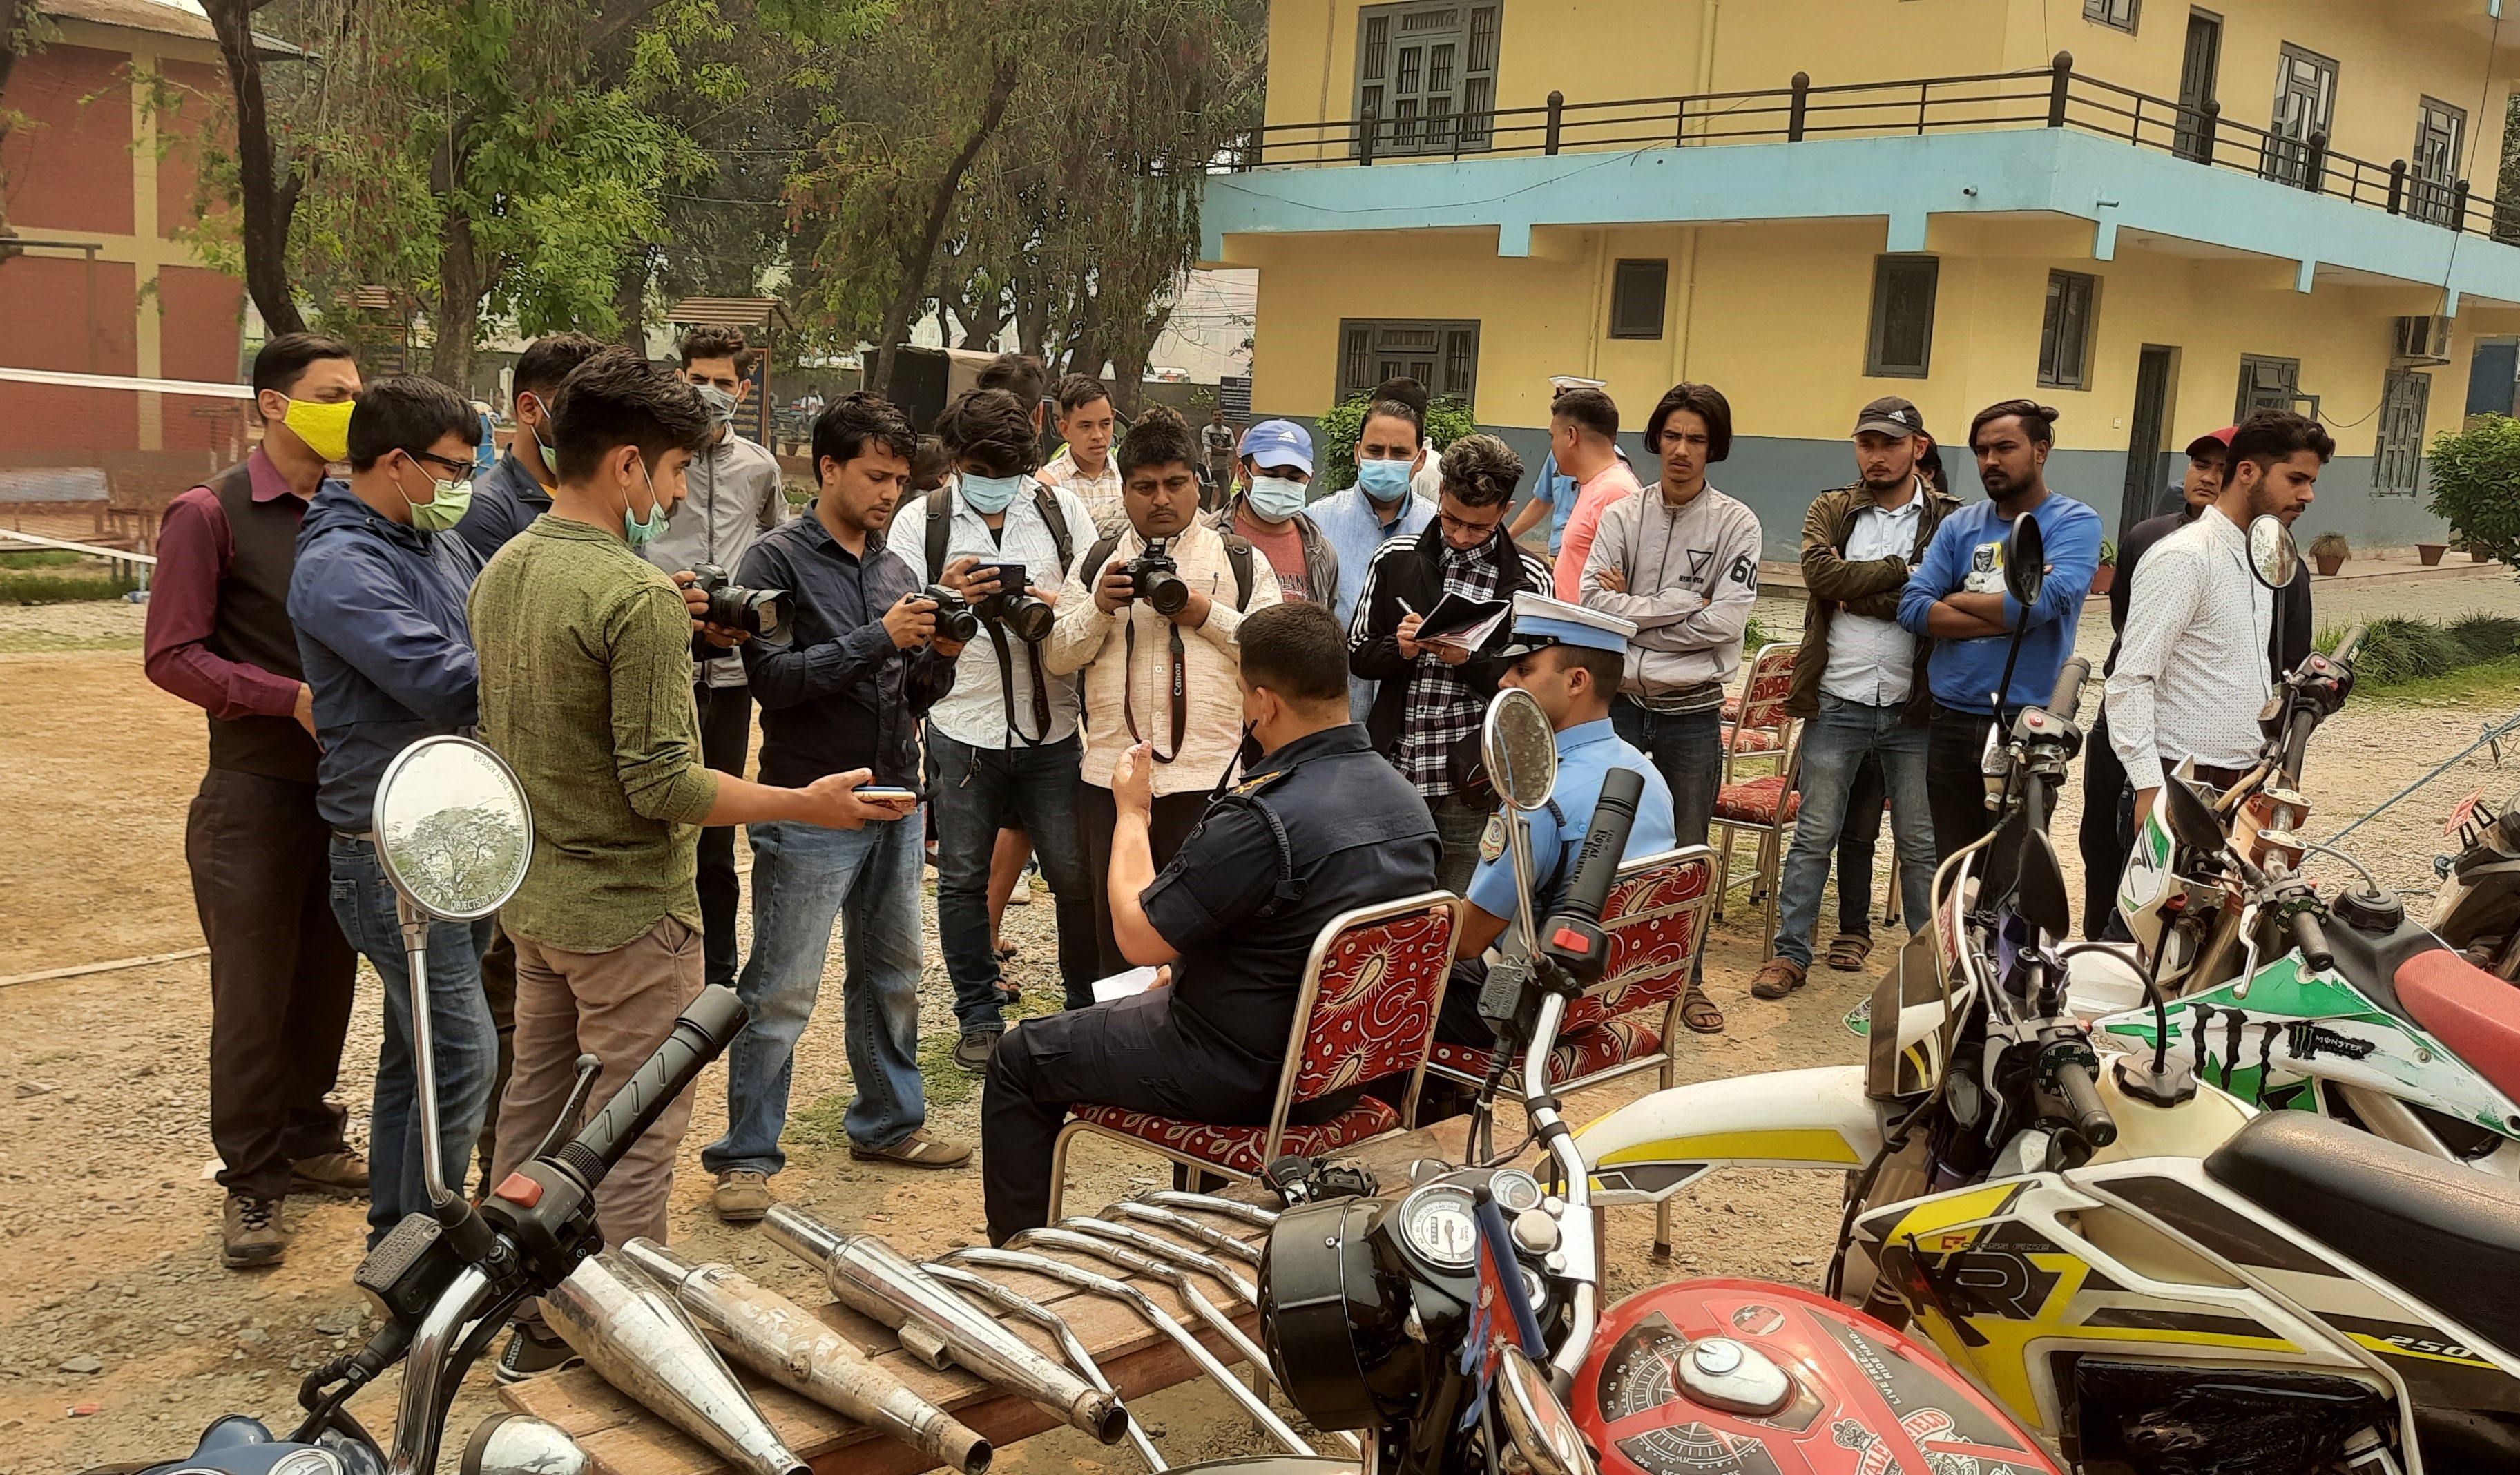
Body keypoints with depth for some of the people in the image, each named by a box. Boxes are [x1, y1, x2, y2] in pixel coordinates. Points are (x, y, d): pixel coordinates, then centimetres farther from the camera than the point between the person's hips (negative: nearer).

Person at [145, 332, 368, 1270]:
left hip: (349, 785, 5)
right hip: (257, 794, -5)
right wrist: (292, 697, -19)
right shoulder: (210, 514, -6)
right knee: (253, 992, 2)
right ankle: (251, 1182, 14)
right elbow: (172, 655, -9)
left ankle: (310, 1140, 30)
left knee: (327, 976, 14)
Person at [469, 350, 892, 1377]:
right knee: (633, 1139, 3)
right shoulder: (639, 594, -22)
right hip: (627, 908, -9)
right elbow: (663, 786, -23)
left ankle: (531, 1326, 32)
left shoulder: (500, 572, 4)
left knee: (535, 1105, 18)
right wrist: (805, 804, -15)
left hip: (532, 897, 9)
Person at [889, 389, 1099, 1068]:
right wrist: (944, 598, -25)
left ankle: (1090, 1005, 24)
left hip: (1054, 727, 1)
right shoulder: (919, 521, -1)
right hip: (962, 729, 0)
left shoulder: (1062, 508, 3)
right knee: (962, 878, 9)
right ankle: (980, 1016, 24)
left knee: (1077, 875, 6)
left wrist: (1056, 608, -19)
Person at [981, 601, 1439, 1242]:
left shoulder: (1262, 818, -31)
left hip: (1246, 1078, -8)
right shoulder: (1404, 799, -4)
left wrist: (1132, 813, -5)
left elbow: (1139, 937, -20)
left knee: (1020, 1058, 10)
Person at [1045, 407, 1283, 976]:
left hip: (1208, 778, -2)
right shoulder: (1097, 562, 14)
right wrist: (1100, 607, -7)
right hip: (1112, 775, 2)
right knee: (1117, 927, 10)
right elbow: (1056, 657, 9)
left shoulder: (1241, 561, 8)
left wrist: (1209, 616, -10)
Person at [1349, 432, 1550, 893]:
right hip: (1395, 770, 2)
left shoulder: (1529, 578, -1)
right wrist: (1400, 649, -11)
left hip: (1470, 785, -2)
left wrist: (1469, 660, -17)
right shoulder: (1395, 558, 6)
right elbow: (1357, 655, 9)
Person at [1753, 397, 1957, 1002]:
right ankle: (1790, 952, 15)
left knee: (1921, 845, 9)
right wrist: (1899, 570, -12)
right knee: (1814, 837, 7)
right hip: (1837, 702, 1)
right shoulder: (1830, 512, 6)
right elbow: (1821, 571, -14)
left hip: (1914, 708, 0)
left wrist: (1856, 593, -14)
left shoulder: (1949, 521, 1)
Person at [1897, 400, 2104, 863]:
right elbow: (1913, 607, -4)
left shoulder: (2074, 523, -2)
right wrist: (2008, 617, -13)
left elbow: (2045, 600, -21)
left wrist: (1958, 600, -6)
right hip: (1952, 720, 4)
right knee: (1951, 866, 14)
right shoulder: (1959, 525, 10)